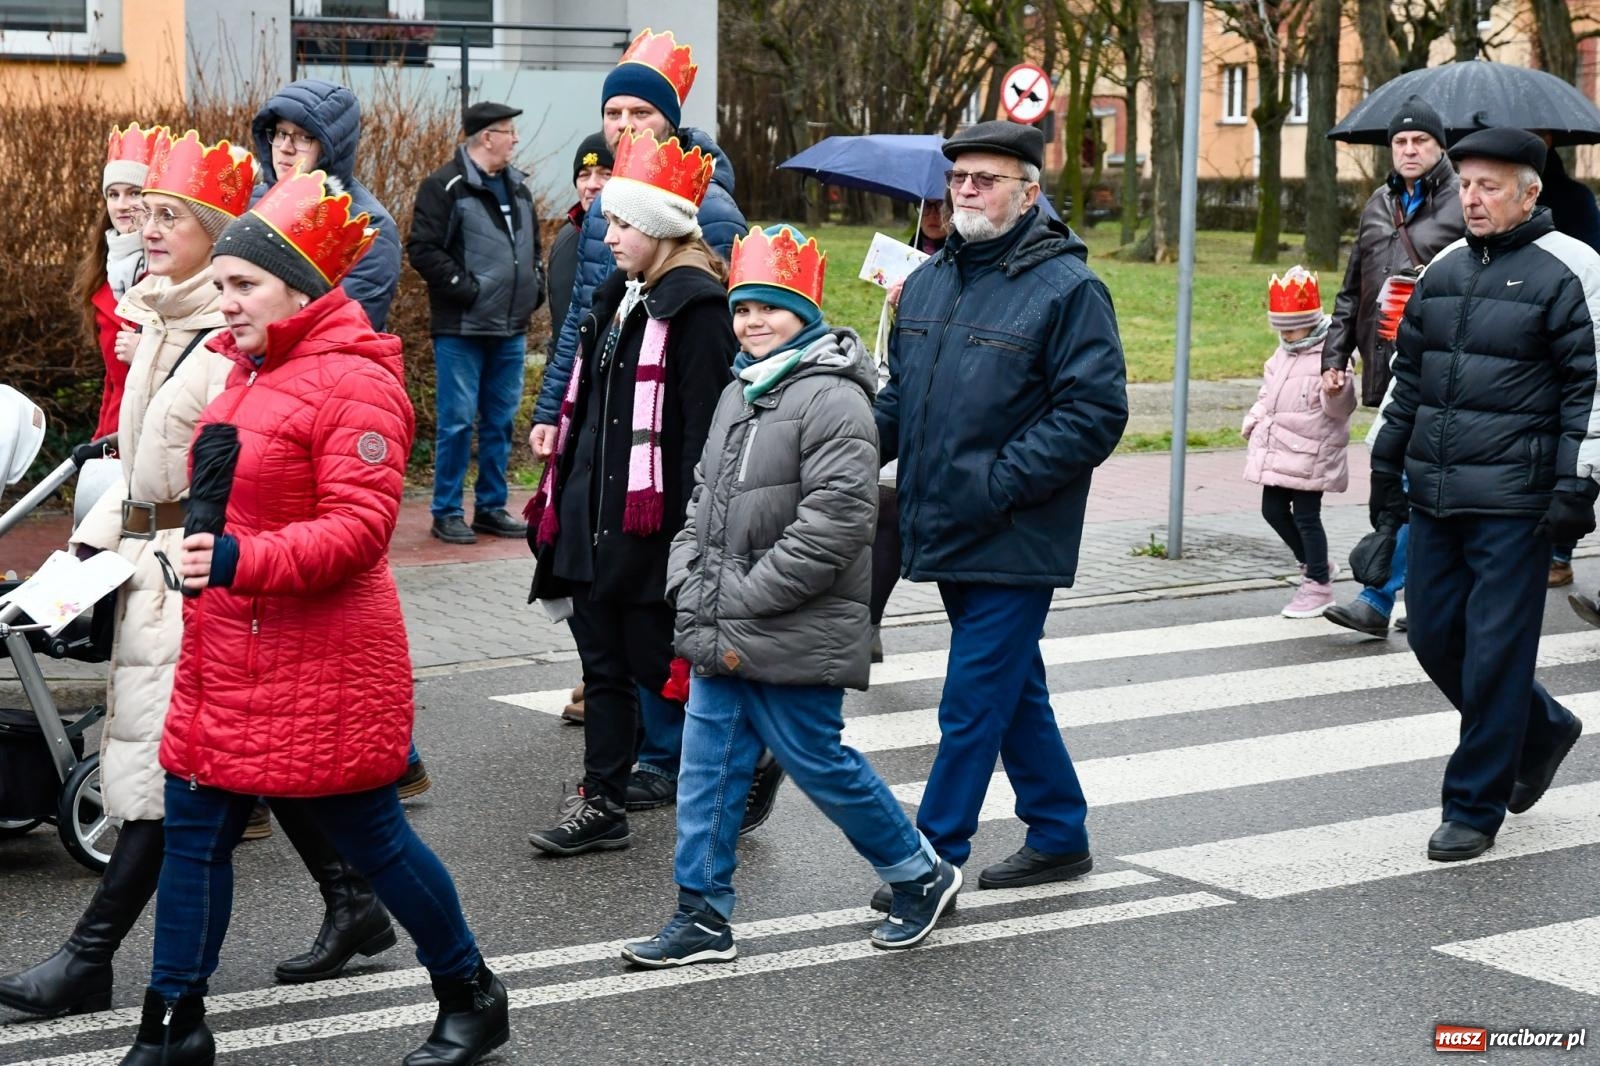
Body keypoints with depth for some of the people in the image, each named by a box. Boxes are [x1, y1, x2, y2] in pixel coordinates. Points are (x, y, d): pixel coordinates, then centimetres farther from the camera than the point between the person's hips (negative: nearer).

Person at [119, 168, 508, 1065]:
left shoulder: (353, 384, -16)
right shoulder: (249, 370, 12)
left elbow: (359, 530, -23)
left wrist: (241, 560, -32)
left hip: (319, 670, -9)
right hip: (227, 656, 9)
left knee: (373, 839, 4)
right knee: (193, 834, 9)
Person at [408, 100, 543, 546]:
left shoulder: (517, 186, 14)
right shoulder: (445, 186, -9)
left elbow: (533, 245, 26)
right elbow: (423, 249, -14)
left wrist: (535, 287, 12)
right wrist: (465, 288, -17)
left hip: (510, 329, 7)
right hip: (461, 329, -7)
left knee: (500, 421, 11)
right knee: (458, 421, -4)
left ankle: (491, 506, 21)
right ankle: (446, 513, 5)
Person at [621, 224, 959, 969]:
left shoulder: (832, 399, -14)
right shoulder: (738, 393, 14)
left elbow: (835, 520, -22)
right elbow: (702, 499, 22)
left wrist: (743, 598, -19)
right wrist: (688, 587, 6)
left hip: (793, 642, -8)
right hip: (720, 641, 8)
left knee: (820, 765, 3)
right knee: (707, 768, 8)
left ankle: (921, 876, 23)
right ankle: (703, 915, 17)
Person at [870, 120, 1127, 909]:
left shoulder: (1066, 288, -11)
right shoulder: (928, 283, 13)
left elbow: (1095, 413, -16)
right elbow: (899, 398, 22)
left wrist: (998, 482, -20)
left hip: (1014, 542, -8)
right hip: (946, 537, 8)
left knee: (973, 707, -4)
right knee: (1015, 693, 17)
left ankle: (935, 858, 3)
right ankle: (1059, 835, 29)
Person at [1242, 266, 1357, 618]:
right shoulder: (1283, 355, 13)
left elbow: (1340, 407, -22)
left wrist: (1336, 392, -43)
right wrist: (1254, 419, 17)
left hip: (1308, 456, -9)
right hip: (1277, 452, 9)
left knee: (1305, 516, -2)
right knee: (1273, 510, 12)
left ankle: (1319, 586, 11)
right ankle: (1313, 565, 31)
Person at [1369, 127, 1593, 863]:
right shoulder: (1444, 271, 14)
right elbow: (1408, 374, 22)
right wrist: (1387, 462, 21)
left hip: (1512, 503, -7)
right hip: (1434, 497, 7)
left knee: (1494, 653, -3)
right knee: (1435, 639, 10)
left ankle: (1475, 809, 8)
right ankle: (1541, 729, 33)